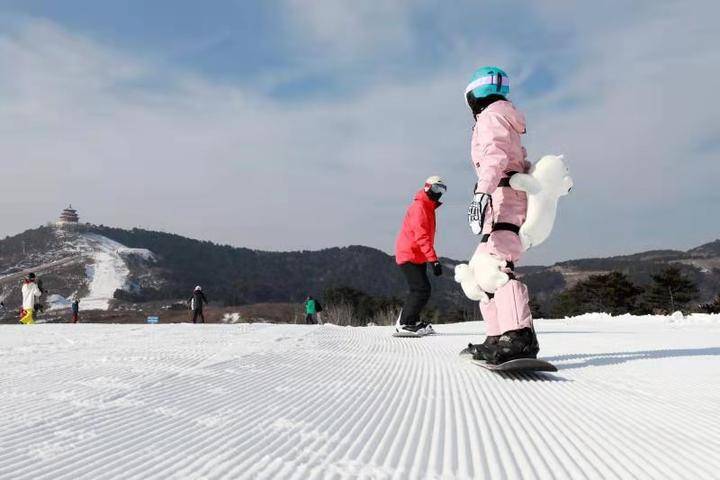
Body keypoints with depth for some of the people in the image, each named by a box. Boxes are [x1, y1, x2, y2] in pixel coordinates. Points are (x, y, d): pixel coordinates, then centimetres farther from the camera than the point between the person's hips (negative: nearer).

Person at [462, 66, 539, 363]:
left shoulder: (491, 114, 1)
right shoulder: (506, 121, 32)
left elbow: (495, 154, -18)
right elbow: (523, 164, 33)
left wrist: (482, 192, -30)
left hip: (502, 195, -11)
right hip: (516, 193, 11)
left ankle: (519, 337, -39)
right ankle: (499, 337, 3)